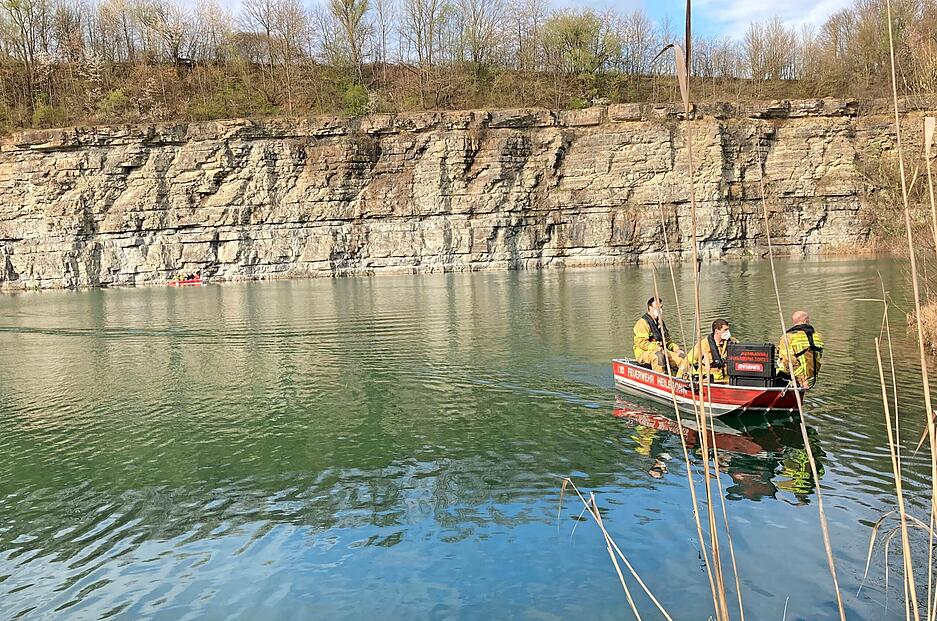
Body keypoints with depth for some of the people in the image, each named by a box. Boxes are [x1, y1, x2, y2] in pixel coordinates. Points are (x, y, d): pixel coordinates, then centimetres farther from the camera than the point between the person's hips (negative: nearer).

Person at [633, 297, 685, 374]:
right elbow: (640, 342, -20)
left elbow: (667, 340, 26)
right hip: (643, 353, -8)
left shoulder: (660, 322, 21)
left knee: (681, 356, -9)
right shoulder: (642, 323, -9)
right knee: (658, 356, -39)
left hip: (661, 350, 8)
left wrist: (676, 348, 8)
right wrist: (656, 348, -27)